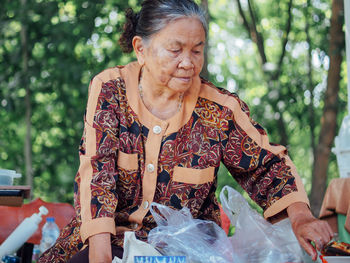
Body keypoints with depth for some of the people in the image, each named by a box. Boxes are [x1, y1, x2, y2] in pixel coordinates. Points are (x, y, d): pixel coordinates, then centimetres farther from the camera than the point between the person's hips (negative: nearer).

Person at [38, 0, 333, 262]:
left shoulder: (219, 109, -5)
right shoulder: (109, 89, -6)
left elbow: (268, 165, 3)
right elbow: (96, 170, -13)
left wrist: (300, 215, -16)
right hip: (114, 237, 0)